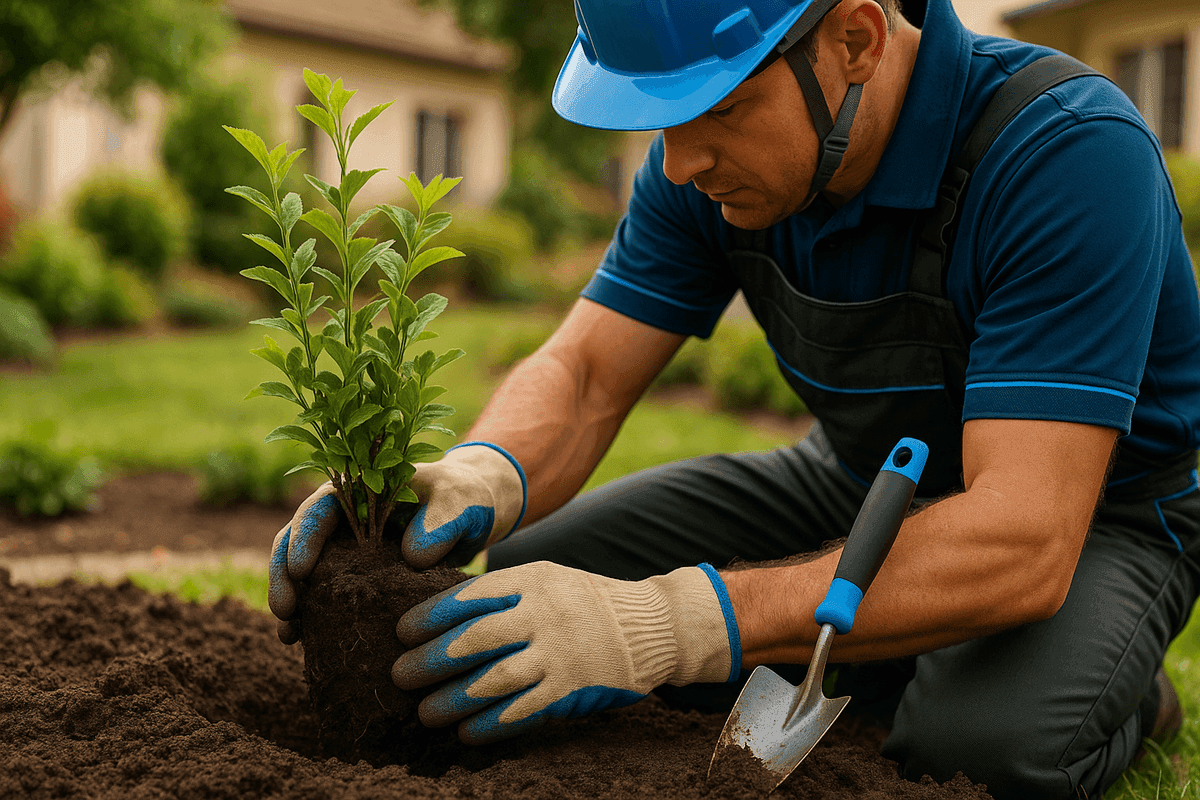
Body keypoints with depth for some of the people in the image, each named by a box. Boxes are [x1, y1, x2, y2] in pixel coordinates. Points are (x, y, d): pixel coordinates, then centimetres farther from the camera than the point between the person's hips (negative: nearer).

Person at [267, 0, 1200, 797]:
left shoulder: (1071, 152, -33)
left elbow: (1024, 544, -41)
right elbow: (584, 374, -13)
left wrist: (665, 625, -48)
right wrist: (482, 475, -38)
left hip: (1089, 517, -5)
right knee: (533, 572, -9)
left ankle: (1115, 699, -1)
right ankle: (905, 677, -1)